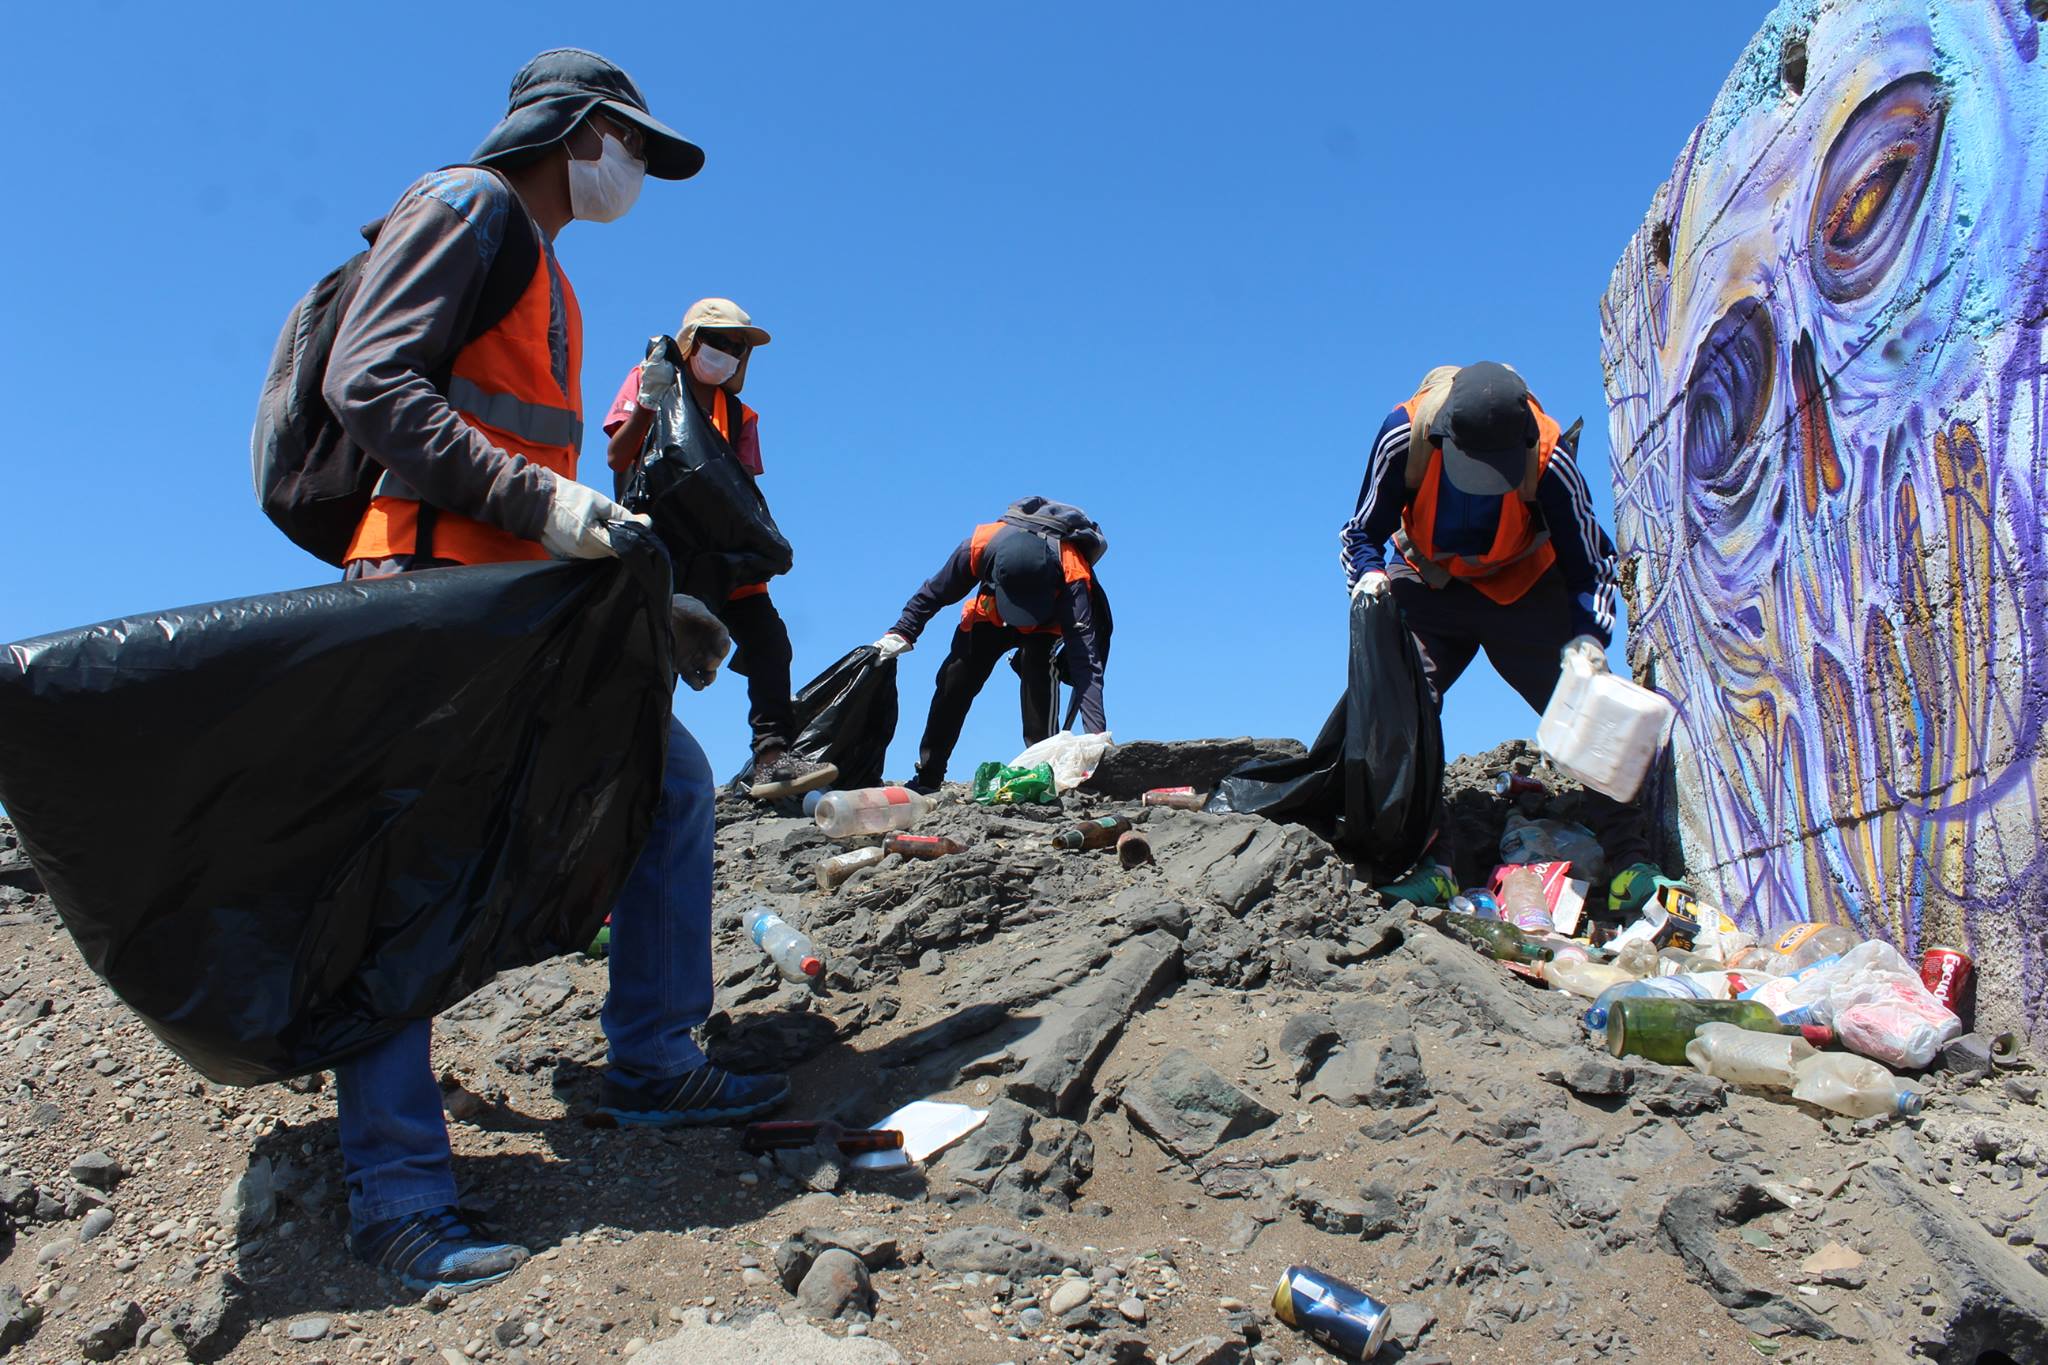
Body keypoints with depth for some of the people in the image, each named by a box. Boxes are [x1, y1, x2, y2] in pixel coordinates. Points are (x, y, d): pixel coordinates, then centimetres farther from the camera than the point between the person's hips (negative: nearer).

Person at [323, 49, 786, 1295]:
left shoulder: (547, 278, 27)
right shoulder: (466, 209, 0)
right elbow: (367, 383, -15)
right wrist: (538, 503, -23)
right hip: (432, 584, -10)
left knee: (676, 784, 7)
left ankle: (652, 1061, 13)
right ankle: (397, 1190, -6)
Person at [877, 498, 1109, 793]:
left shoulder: (1072, 574, -44)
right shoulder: (979, 546, -37)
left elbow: (1085, 660, -48)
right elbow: (934, 593, -15)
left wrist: (1096, 734, -54)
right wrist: (901, 633, -19)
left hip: (1048, 623, -3)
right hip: (990, 614, 3)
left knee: (1040, 668, -32)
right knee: (953, 684, -2)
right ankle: (927, 778, 13)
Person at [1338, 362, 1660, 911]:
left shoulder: (1549, 457, -28)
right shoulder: (1404, 436, -28)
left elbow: (1588, 563, -17)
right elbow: (1363, 531, -13)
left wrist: (1587, 639, -34)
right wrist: (1369, 574, -34)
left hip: (1525, 590, 0)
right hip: (1429, 588, 1)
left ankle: (1630, 857, 8)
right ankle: (1431, 864, -11)